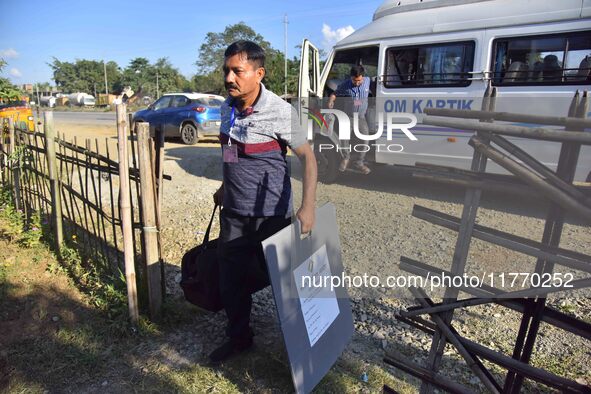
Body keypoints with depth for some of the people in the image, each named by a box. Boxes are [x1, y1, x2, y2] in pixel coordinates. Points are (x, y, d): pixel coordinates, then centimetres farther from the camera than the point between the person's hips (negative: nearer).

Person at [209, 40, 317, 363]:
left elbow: (307, 157, -14)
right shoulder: (227, 108, 3)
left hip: (270, 213, -6)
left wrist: (307, 207, -23)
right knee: (229, 280, 14)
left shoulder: (280, 112, -16)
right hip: (233, 212, 6)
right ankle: (238, 338, 37)